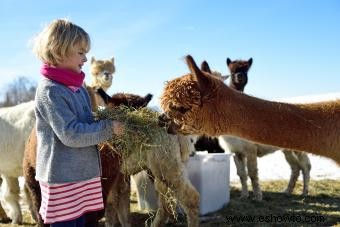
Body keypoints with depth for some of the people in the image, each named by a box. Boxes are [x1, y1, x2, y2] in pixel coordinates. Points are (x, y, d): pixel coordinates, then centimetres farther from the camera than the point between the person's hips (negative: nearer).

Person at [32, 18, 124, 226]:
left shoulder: (78, 87, 10)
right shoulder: (50, 91, -17)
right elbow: (71, 134, -22)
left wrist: (111, 120, 3)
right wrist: (109, 128, -16)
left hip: (83, 172, 8)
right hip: (62, 177, -8)